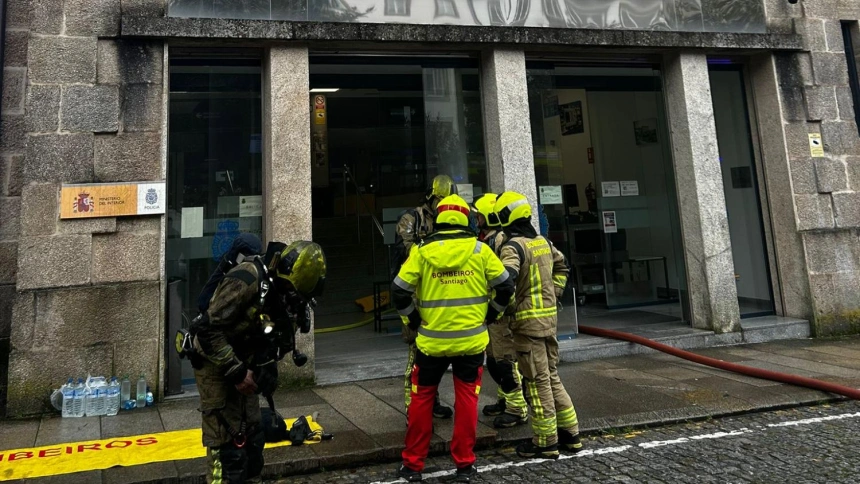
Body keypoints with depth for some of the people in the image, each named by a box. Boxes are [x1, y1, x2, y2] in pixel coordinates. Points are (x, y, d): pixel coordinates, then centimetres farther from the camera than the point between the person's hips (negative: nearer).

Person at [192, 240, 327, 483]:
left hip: (243, 365, 8)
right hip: (216, 364, -8)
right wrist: (236, 371, -23)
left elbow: (278, 335, 10)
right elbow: (208, 330, -27)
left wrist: (268, 367, -5)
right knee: (227, 440, -6)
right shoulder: (246, 279, -28)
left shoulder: (284, 288, -4)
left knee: (253, 434, 15)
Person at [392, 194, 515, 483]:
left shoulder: (422, 251, -4)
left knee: (422, 398, 14)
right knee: (466, 399, 12)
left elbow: (399, 292, -5)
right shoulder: (479, 250, -3)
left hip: (432, 340, 0)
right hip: (471, 339, 0)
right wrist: (489, 316, 12)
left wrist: (414, 321, 8)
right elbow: (505, 287, 0)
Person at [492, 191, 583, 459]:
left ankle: (546, 442, 11)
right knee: (551, 375, 17)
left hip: (528, 320, -8)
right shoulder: (543, 242, 11)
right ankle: (570, 433, 25)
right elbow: (561, 267, 25)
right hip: (549, 316, 8)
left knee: (537, 381, 1)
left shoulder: (514, 245, -14)